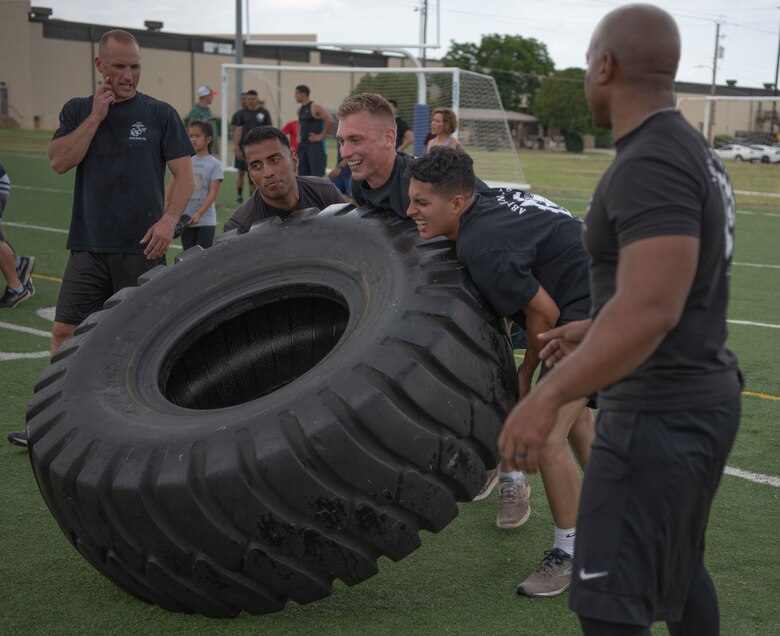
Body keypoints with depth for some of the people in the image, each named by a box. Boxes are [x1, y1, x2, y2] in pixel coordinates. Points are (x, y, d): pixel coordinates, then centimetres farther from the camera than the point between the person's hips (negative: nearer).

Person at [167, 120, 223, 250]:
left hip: (205, 221, -4)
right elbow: (171, 185, 4)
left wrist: (199, 214, -23)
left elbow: (213, 193, -12)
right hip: (185, 220, 4)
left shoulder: (214, 164, -5)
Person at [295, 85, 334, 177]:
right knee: (303, 174, 7)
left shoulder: (315, 108, -11)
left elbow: (330, 121, -18)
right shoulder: (299, 110, 13)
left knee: (316, 175, -11)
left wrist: (321, 136, -13)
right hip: (302, 145, 8)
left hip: (314, 145, -8)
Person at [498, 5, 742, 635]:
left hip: (658, 413, -10)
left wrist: (549, 397, -30)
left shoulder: (649, 165, -21)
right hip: (703, 396, 10)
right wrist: (591, 329, 27)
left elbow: (650, 310, -31)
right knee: (679, 569, 25)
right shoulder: (693, 151, 11)